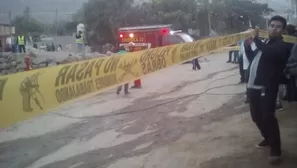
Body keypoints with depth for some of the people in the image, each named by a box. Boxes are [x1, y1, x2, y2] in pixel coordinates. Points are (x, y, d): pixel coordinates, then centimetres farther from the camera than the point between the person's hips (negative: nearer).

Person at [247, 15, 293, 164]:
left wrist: (256, 39, -19)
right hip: (253, 86, 8)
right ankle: (268, 139, 38)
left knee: (268, 118, -8)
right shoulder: (265, 43, 19)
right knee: (256, 116, 16)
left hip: (267, 88, -8)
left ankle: (276, 151, 2)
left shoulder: (282, 46, -8)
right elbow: (253, 58, 27)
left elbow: (269, 52, -31)